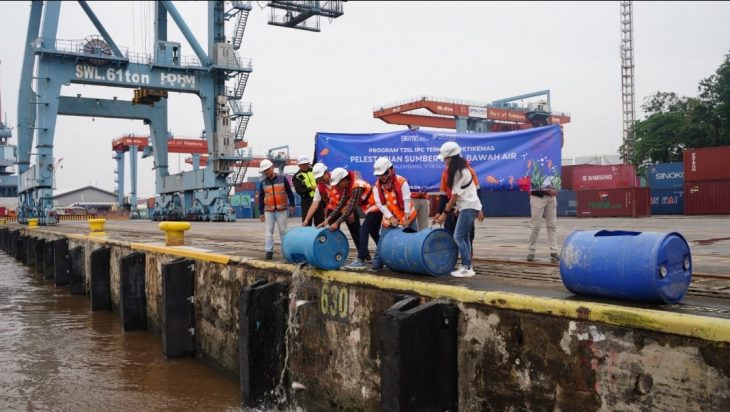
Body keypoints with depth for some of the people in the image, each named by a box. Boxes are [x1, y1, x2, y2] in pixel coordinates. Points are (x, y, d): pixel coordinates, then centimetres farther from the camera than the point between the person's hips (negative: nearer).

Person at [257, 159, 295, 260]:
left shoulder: (282, 179, 2)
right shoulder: (263, 183, 8)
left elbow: (289, 193, 5)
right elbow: (261, 198, 10)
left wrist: (291, 205, -1)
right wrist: (261, 212, 6)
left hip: (281, 210, -2)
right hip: (268, 210, 2)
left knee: (283, 230, 3)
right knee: (269, 231, -2)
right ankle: (269, 250, 0)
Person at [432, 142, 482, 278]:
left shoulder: (459, 172, -15)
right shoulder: (460, 169, 13)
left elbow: (454, 196, -14)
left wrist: (444, 213, -10)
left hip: (468, 207, -10)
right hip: (468, 206, 10)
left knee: (458, 237, -10)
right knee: (464, 237, 9)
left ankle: (466, 268, -10)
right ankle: (467, 266, 10)